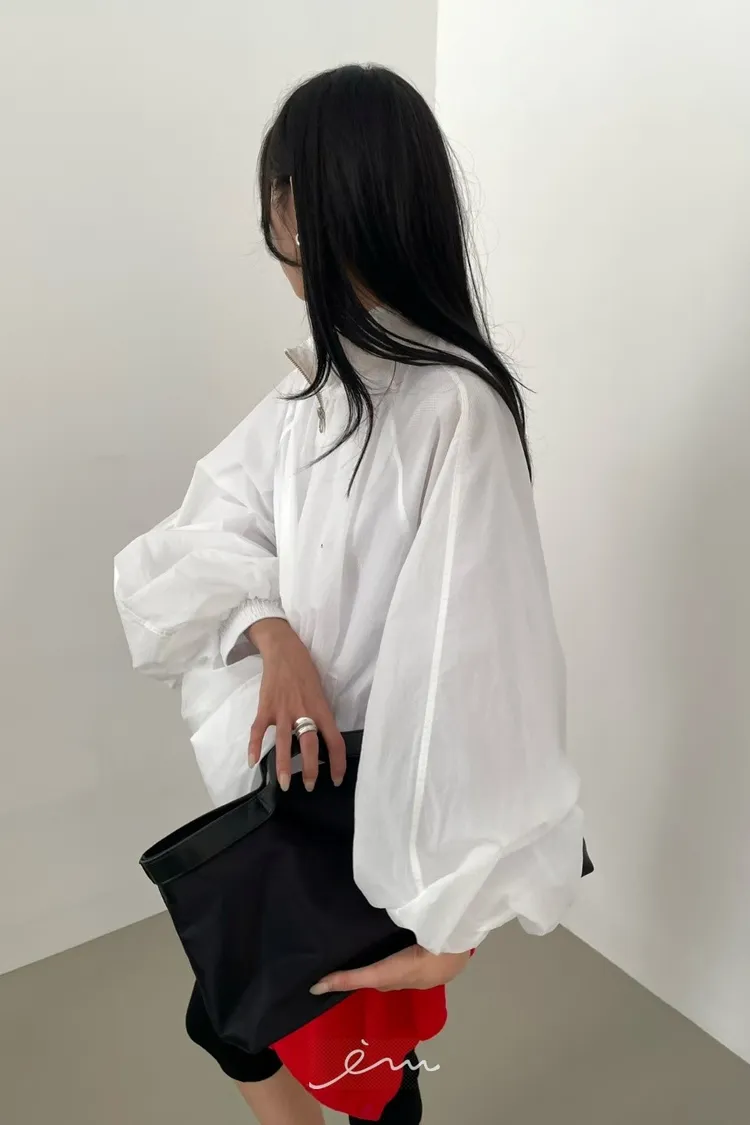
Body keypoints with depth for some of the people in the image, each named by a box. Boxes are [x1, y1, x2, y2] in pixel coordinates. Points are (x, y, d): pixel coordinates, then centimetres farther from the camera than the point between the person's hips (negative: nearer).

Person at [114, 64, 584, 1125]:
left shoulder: (453, 409, -26)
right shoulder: (323, 377, 1)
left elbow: (477, 657, -28)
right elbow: (214, 524, -2)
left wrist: (449, 912, -23)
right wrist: (270, 632, -22)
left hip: (378, 801, -7)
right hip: (301, 770, 7)